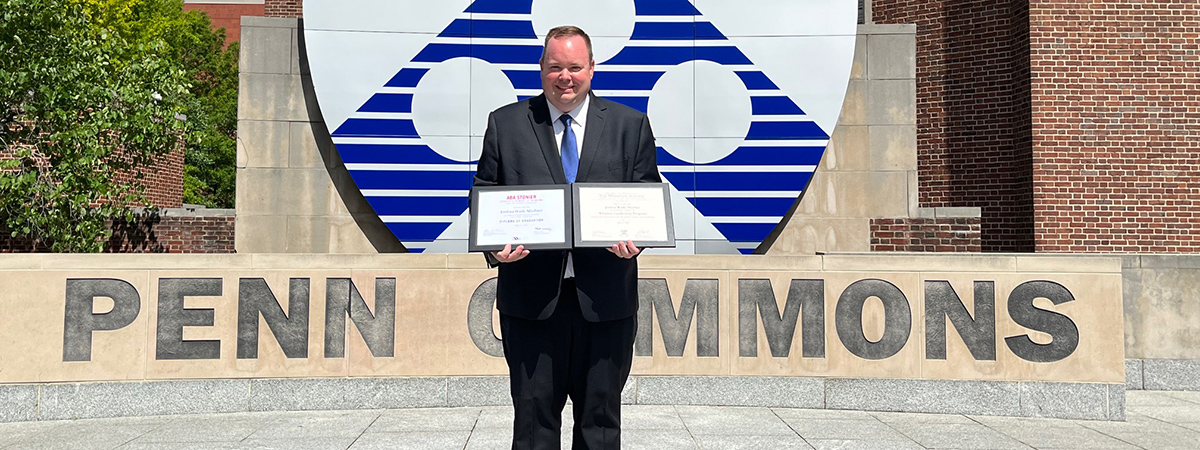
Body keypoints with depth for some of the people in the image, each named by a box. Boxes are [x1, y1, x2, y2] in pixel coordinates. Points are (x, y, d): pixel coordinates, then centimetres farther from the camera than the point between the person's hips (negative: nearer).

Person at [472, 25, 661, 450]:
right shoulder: (505, 123, 7)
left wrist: (636, 238, -14)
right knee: (533, 415, 7)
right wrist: (495, 247, -12)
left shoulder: (631, 125, 8)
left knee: (600, 416, 10)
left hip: (605, 298, 1)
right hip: (531, 295, 0)